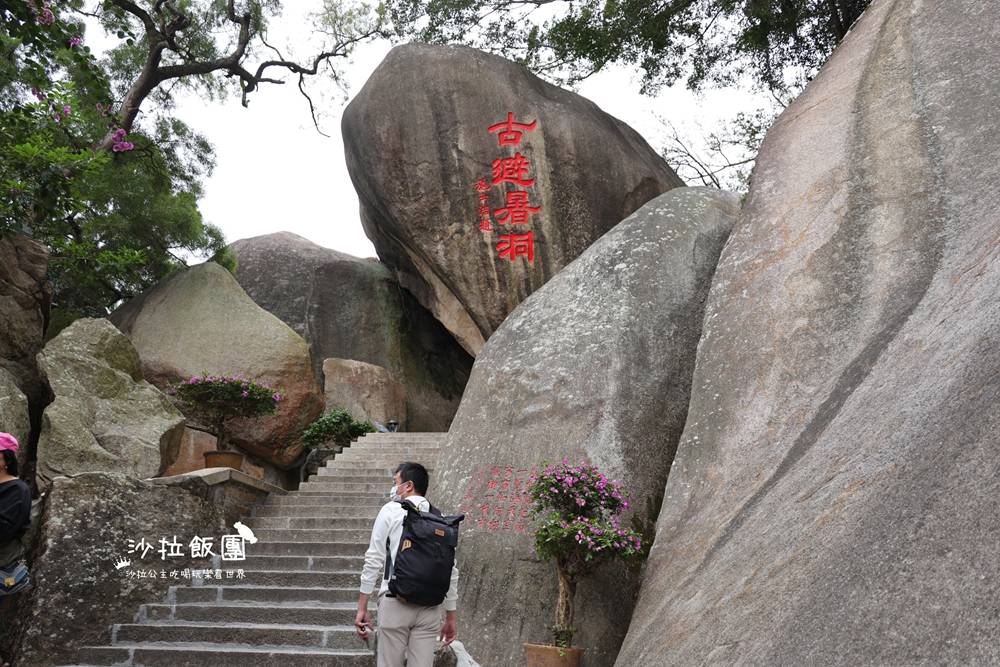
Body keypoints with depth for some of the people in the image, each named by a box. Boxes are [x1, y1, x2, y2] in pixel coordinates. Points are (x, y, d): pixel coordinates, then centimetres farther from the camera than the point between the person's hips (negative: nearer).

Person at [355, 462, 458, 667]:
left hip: (396, 601, -3)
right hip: (431, 605, 3)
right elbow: (451, 570, 10)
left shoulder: (391, 510, 3)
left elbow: (374, 560, -2)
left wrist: (362, 607, 1)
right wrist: (451, 616, 17)